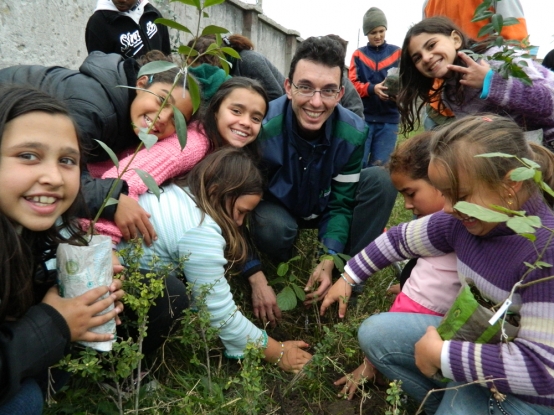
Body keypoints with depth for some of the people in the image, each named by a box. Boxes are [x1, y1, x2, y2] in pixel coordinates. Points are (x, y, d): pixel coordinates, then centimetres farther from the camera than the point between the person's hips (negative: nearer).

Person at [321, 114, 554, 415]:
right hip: (474, 339, 7)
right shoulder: (463, 221, -11)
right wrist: (348, 278, 13)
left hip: (529, 390, -6)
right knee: (373, 333, 2)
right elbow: (400, 239, 5)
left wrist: (441, 355, -26)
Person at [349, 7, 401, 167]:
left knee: (380, 165, 2)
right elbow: (352, 84, 0)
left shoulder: (397, 53, 8)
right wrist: (372, 89, -18)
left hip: (389, 119, 0)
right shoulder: (358, 54, 8)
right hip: (363, 117, 0)